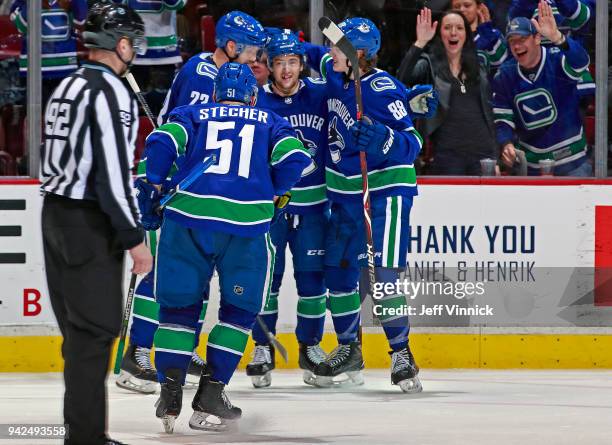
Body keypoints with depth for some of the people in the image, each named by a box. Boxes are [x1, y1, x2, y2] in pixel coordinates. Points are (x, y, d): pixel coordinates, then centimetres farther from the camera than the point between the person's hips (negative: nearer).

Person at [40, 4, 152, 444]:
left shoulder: (67, 86, 13)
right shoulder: (110, 91, -16)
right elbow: (113, 174, -20)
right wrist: (135, 238, -16)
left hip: (57, 214, 9)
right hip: (89, 225, -9)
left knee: (79, 327, 14)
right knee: (95, 329, -7)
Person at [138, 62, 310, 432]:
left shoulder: (192, 115, 19)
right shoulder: (270, 122, 20)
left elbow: (162, 142, 1)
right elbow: (294, 158, 3)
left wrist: (153, 186, 11)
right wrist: (273, 193, 17)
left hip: (188, 218, 1)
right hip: (248, 222, -1)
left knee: (180, 304, 12)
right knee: (241, 309, 13)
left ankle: (170, 388, 0)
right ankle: (211, 392, 5)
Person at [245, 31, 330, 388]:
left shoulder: (321, 94, -2)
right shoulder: (256, 103, -5)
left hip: (313, 202, 1)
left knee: (312, 276, 4)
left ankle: (311, 346, 19)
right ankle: (263, 349, 9)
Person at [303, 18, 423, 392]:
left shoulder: (383, 90, -21)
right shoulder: (334, 72, 1)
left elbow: (411, 145, -23)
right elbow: (318, 55, 26)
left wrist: (381, 138, -38)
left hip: (386, 188, -8)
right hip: (346, 190, 8)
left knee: (383, 273, -15)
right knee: (339, 270, 10)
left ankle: (401, 353, -5)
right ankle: (349, 350, 22)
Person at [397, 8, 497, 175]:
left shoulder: (477, 67, 16)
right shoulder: (429, 64, 5)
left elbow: (488, 111, 17)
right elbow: (403, 78, -16)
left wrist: (495, 158, 12)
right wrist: (420, 43, -22)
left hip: (482, 150, 4)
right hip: (448, 153, -3)